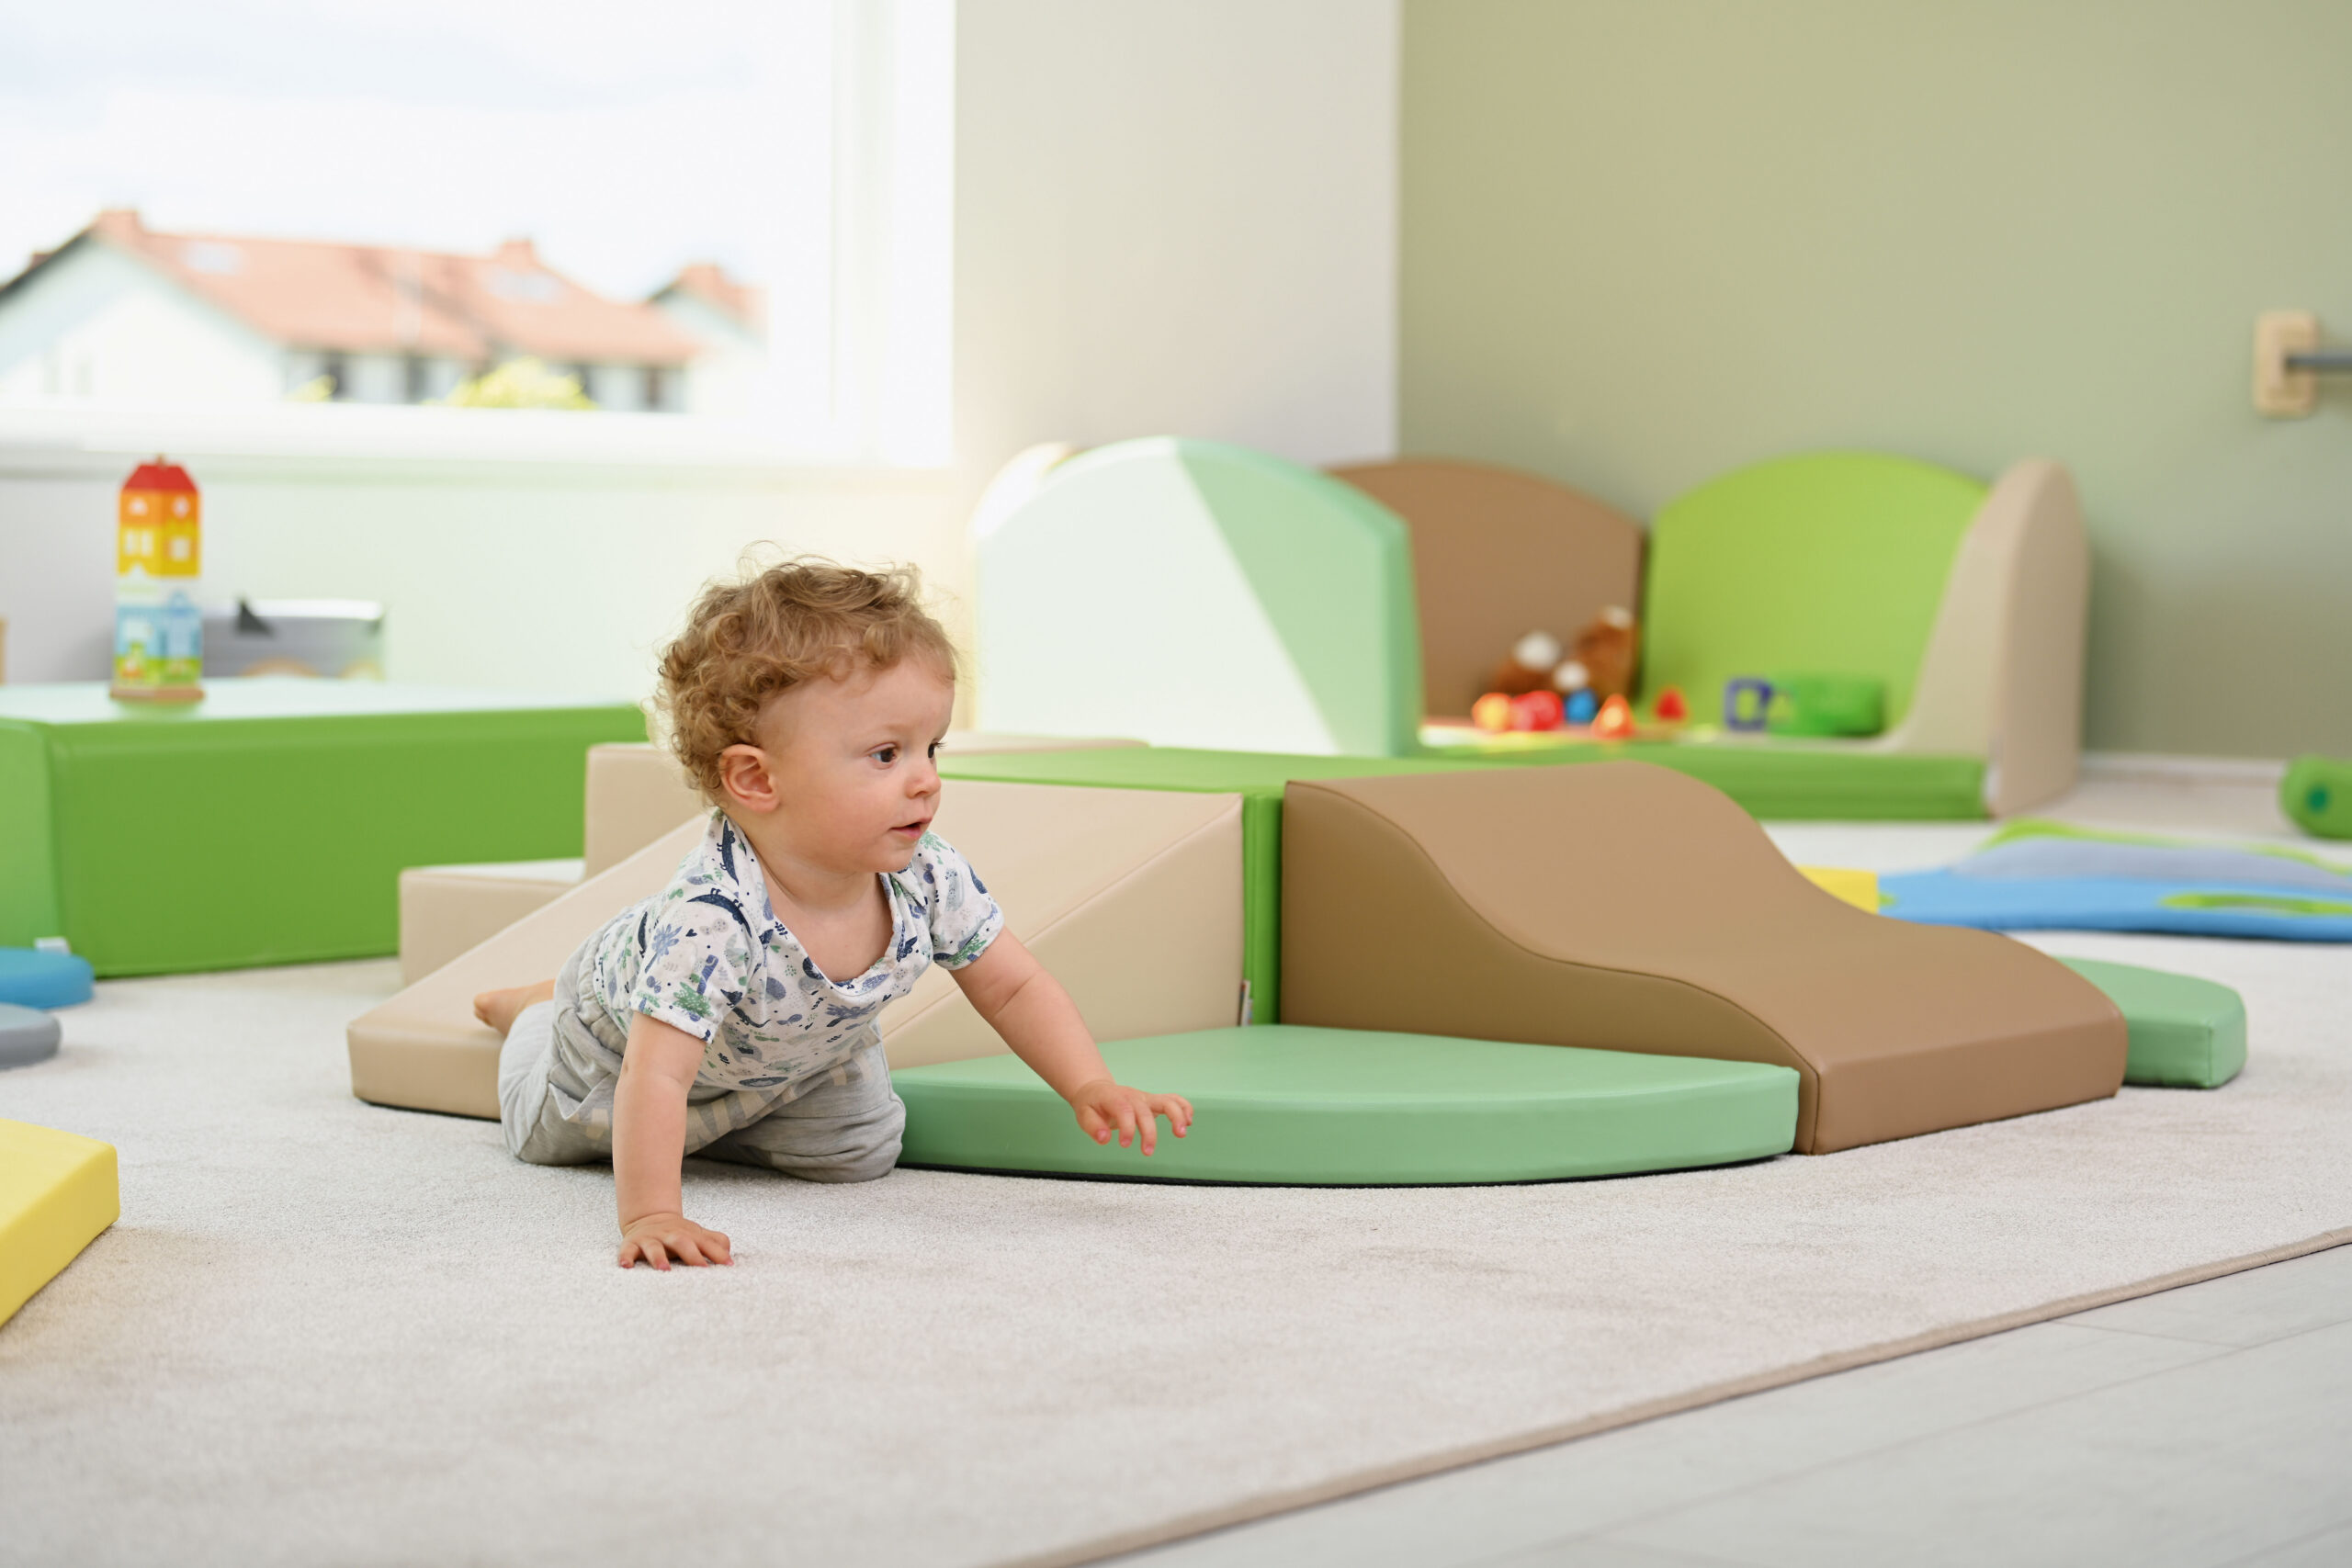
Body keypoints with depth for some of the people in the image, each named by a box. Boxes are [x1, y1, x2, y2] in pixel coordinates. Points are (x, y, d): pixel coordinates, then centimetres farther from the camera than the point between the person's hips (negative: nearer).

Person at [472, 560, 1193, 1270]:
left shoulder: (930, 880, -33)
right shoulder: (710, 920, -51)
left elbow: (1014, 989, -18)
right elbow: (655, 1078, -52)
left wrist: (1093, 1089, -30)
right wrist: (650, 1217, -60)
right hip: (620, 1034, -4)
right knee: (547, 1135, 19)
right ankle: (533, 1010, 48)